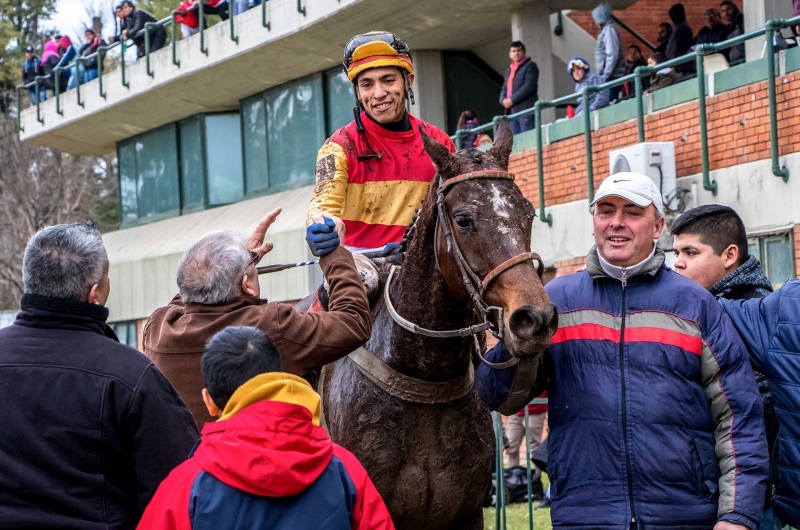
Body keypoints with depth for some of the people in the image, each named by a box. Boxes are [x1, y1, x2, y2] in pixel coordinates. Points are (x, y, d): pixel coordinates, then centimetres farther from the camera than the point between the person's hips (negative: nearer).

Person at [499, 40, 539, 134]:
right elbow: (504, 88, 23)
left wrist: (512, 100, -15)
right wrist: (503, 100, 0)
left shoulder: (530, 66, 1)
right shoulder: (508, 70, 25)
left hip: (526, 109, -7)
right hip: (512, 111, 7)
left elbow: (529, 86, -11)